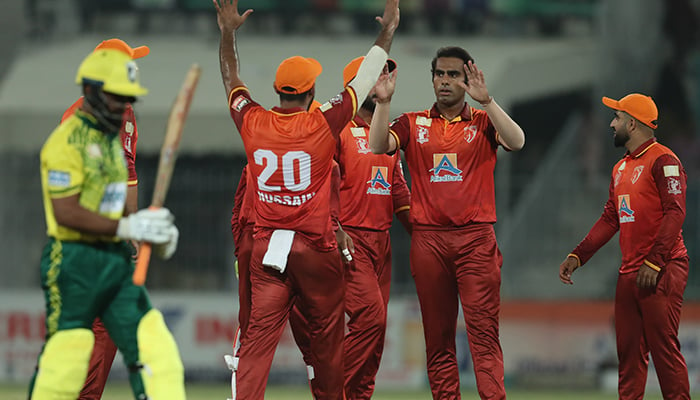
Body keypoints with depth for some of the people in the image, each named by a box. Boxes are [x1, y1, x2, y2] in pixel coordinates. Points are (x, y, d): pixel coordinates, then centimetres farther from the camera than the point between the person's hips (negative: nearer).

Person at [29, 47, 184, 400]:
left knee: (154, 345, -2)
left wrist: (152, 230, 4)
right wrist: (127, 227, -22)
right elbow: (67, 213, -20)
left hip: (117, 262, 8)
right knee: (65, 362, -5)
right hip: (74, 264, -8)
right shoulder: (66, 141, -12)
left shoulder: (112, 139, 16)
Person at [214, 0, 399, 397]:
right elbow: (365, 80, 2)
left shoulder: (253, 123, -2)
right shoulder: (323, 125, -9)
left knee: (260, 332, -5)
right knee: (326, 331, 12)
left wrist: (229, 34, 29)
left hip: (266, 247, 2)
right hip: (316, 247, -2)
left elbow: (232, 81, 17)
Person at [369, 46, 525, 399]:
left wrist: (485, 100, -22)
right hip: (428, 238, 2)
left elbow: (516, 142, -13)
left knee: (483, 329, -10)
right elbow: (378, 145, -5)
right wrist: (383, 102, -17)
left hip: (475, 238, -2)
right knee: (438, 336, 4)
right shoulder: (413, 124, 11)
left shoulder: (483, 122, 7)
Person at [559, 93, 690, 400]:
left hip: (662, 271, -9)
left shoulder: (663, 161, -8)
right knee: (628, 350, 7)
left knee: (664, 347, -11)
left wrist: (654, 263, -23)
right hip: (629, 272, 9)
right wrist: (578, 256, 14)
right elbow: (610, 219, 23)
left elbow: (675, 213, -16)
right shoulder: (621, 169, 21)